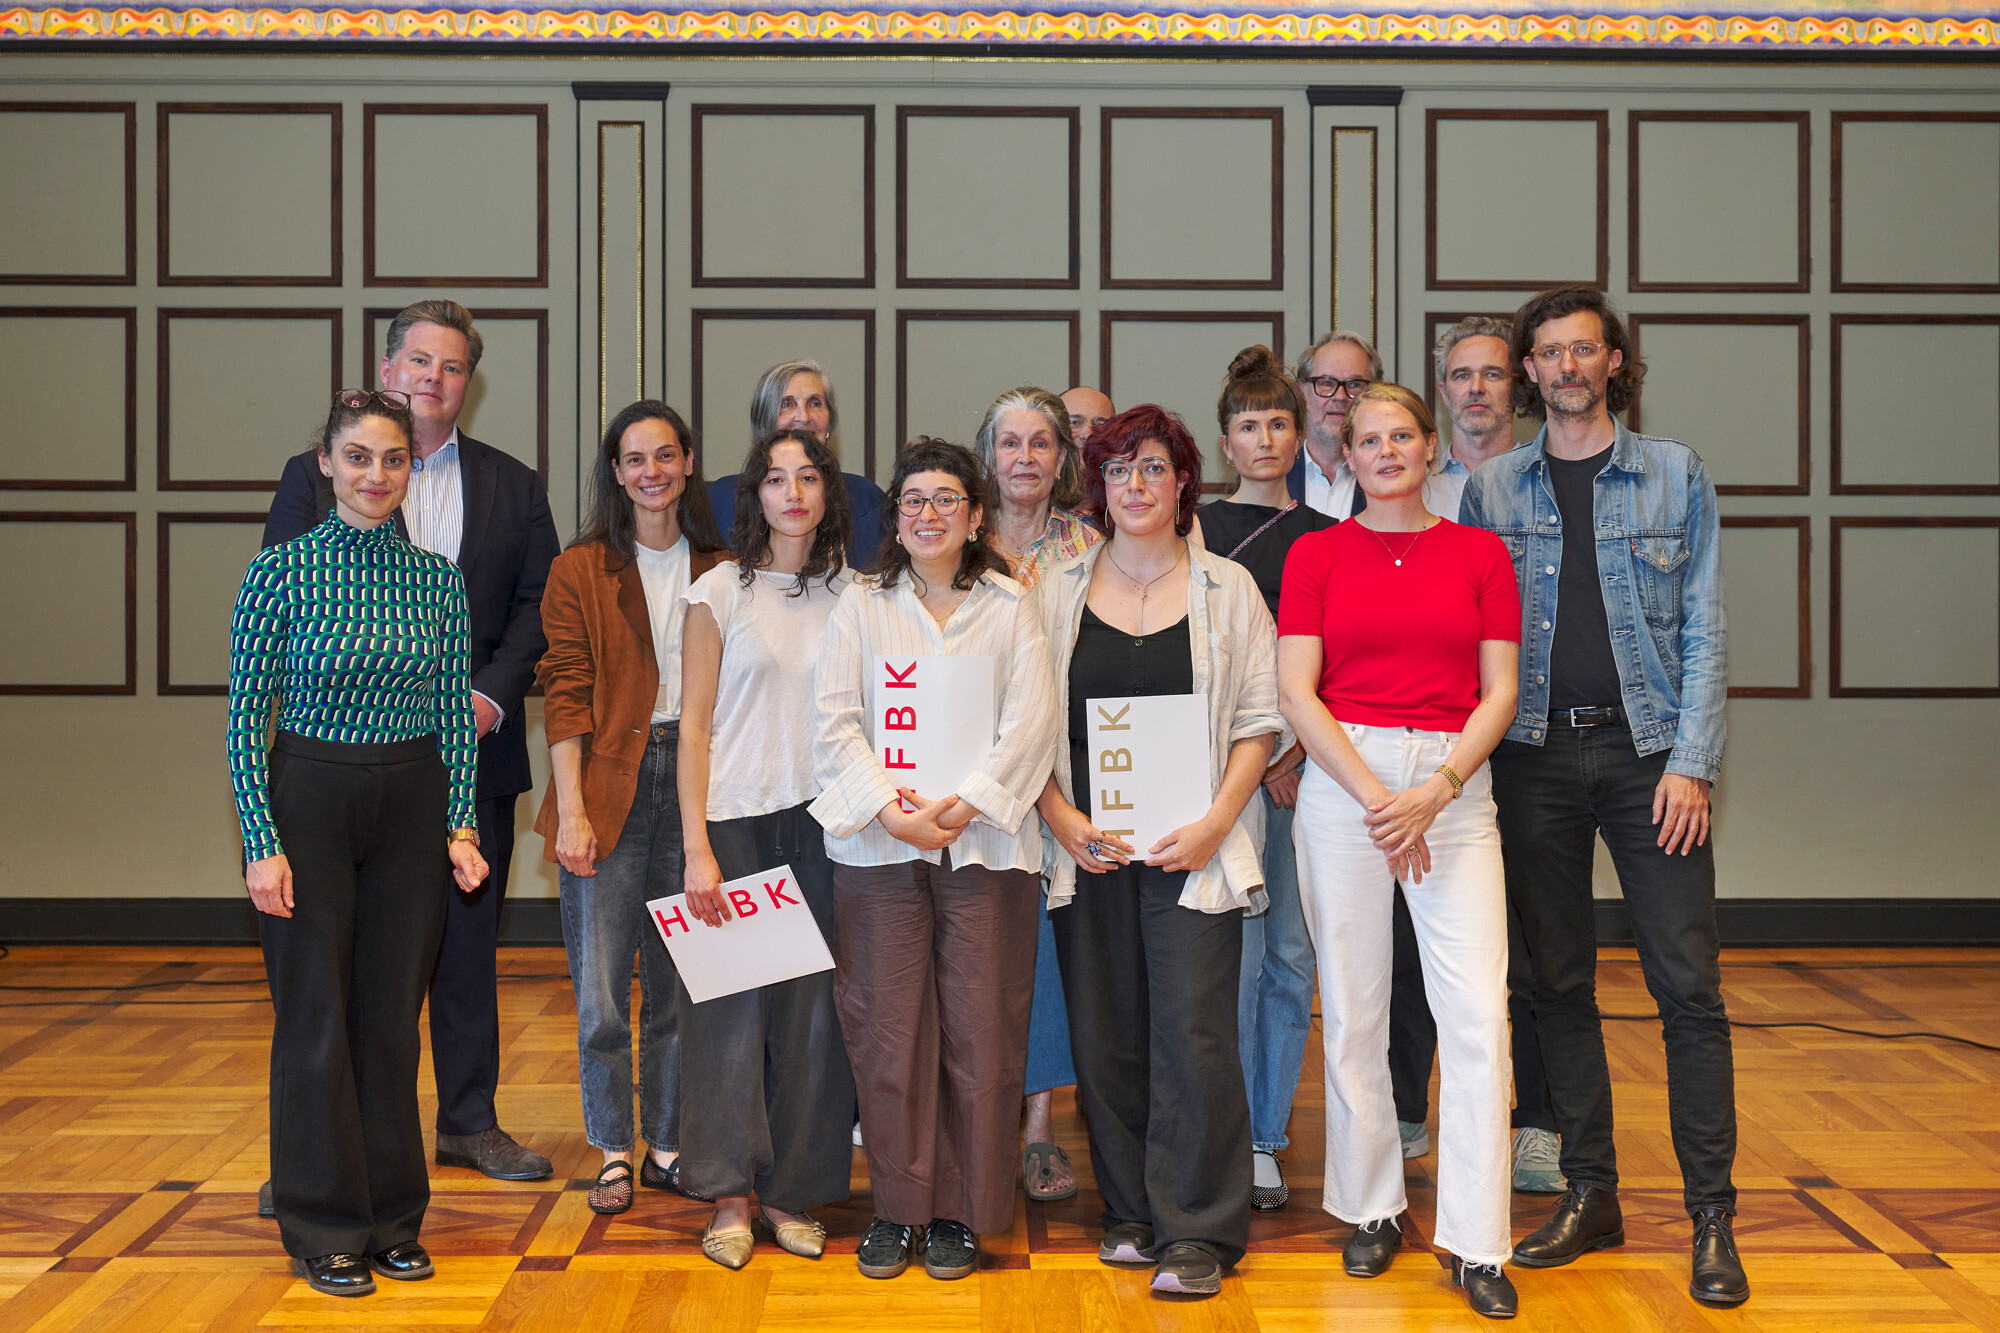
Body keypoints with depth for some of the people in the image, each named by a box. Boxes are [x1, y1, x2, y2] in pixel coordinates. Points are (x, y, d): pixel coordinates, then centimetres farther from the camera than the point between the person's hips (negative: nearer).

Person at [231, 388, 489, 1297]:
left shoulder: (438, 577, 3)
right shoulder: (280, 570, -7)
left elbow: (456, 709, 7)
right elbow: (246, 712, -6)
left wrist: (460, 824, 1)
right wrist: (262, 844, -11)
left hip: (413, 804, 3)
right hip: (308, 800, -3)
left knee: (394, 1013, 9)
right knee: (315, 1018, 3)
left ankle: (393, 1220, 22)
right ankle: (325, 1230, 16)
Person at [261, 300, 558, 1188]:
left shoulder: (513, 487, 10)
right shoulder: (316, 477, 4)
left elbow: (540, 605, 5)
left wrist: (491, 694, -10)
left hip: (474, 746, 2)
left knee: (469, 939, 10)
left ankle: (470, 1121, 22)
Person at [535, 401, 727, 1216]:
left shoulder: (718, 573, 10)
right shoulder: (579, 571, 2)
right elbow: (565, 695, -3)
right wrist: (571, 809, -12)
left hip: (695, 781, 2)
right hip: (610, 786, -2)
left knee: (681, 980, 7)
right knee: (601, 987, -1)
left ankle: (668, 1147, 19)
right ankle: (613, 1154, 12)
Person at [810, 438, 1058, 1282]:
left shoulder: (1010, 610, 8)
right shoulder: (860, 607, 11)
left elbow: (1030, 727, -2)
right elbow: (835, 724, 2)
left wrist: (964, 804, -14)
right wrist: (890, 808, -12)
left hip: (983, 844, -1)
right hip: (877, 845, 1)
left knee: (978, 1030, 1)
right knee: (886, 1030, 2)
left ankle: (960, 1211, 13)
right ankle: (897, 1206, 15)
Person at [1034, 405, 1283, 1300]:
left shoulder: (1227, 588, 5)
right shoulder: (1057, 593, 8)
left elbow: (1260, 720, 2)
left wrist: (1216, 821, -9)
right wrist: (1061, 816, -5)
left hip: (1192, 849, -2)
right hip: (1088, 848, 2)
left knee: (1192, 1032, -6)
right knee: (1104, 1034, 5)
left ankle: (1196, 1232, 4)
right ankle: (1130, 1212, 20)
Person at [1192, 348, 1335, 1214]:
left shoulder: (1325, 538, 11)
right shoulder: (1196, 533, 5)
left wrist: (1297, 750, -5)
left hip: (1304, 766, 3)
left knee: (1292, 955, 4)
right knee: (1234, 954, -4)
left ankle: (1266, 1141, 15)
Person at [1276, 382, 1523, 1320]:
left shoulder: (1480, 553, 9)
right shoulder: (1316, 554, 7)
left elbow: (1500, 691, 5)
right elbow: (1297, 692, -1)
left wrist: (1436, 787, -10)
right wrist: (1377, 799, -10)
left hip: (1455, 781, 0)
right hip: (1342, 779, 0)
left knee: (1478, 1015, -7)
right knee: (1353, 1010, 4)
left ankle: (1476, 1244, 1)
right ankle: (1371, 1209, 21)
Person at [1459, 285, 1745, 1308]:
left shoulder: (1675, 475, 5)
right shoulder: (1491, 490, 9)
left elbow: (1702, 629, 1)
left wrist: (1691, 762, -9)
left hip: (1647, 751, -2)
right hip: (1536, 756, 2)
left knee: (1688, 985, -5)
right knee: (1560, 984, 7)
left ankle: (1712, 1215, 2)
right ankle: (1589, 1195, 18)